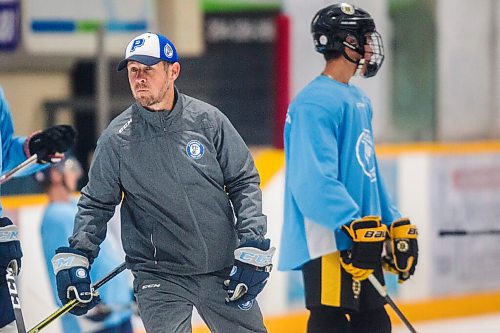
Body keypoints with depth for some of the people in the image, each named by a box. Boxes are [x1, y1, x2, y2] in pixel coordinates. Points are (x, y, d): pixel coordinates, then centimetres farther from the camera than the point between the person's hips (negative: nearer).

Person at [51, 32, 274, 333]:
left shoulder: (208, 120, -3)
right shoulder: (116, 138, -4)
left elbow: (244, 182, 3)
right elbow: (96, 204, 6)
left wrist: (252, 247, -4)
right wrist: (76, 256, -6)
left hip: (223, 271, 2)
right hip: (158, 277, -1)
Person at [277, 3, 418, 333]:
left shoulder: (359, 101, 17)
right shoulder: (316, 103, -16)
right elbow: (315, 181, -25)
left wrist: (396, 226, 21)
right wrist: (356, 226, -30)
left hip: (362, 244, 10)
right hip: (328, 244, -10)